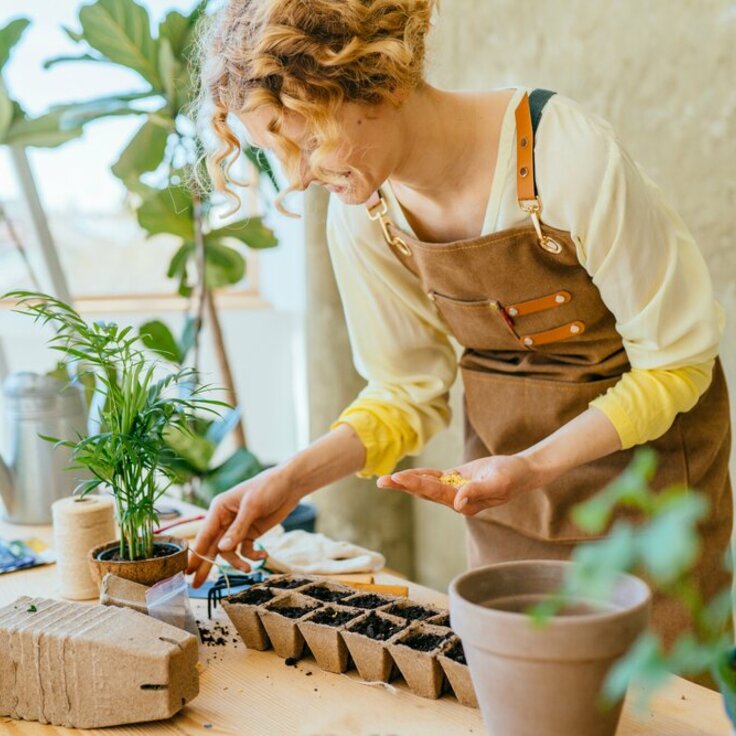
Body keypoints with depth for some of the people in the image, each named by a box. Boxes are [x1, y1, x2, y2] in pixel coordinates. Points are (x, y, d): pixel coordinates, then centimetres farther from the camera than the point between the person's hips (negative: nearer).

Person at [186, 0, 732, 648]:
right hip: (503, 448, 4)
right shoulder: (361, 212, -11)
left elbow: (677, 359, -16)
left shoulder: (569, 157, -27)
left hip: (640, 446, -4)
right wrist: (291, 480, -14)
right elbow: (409, 392, -1)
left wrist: (536, 465, -27)